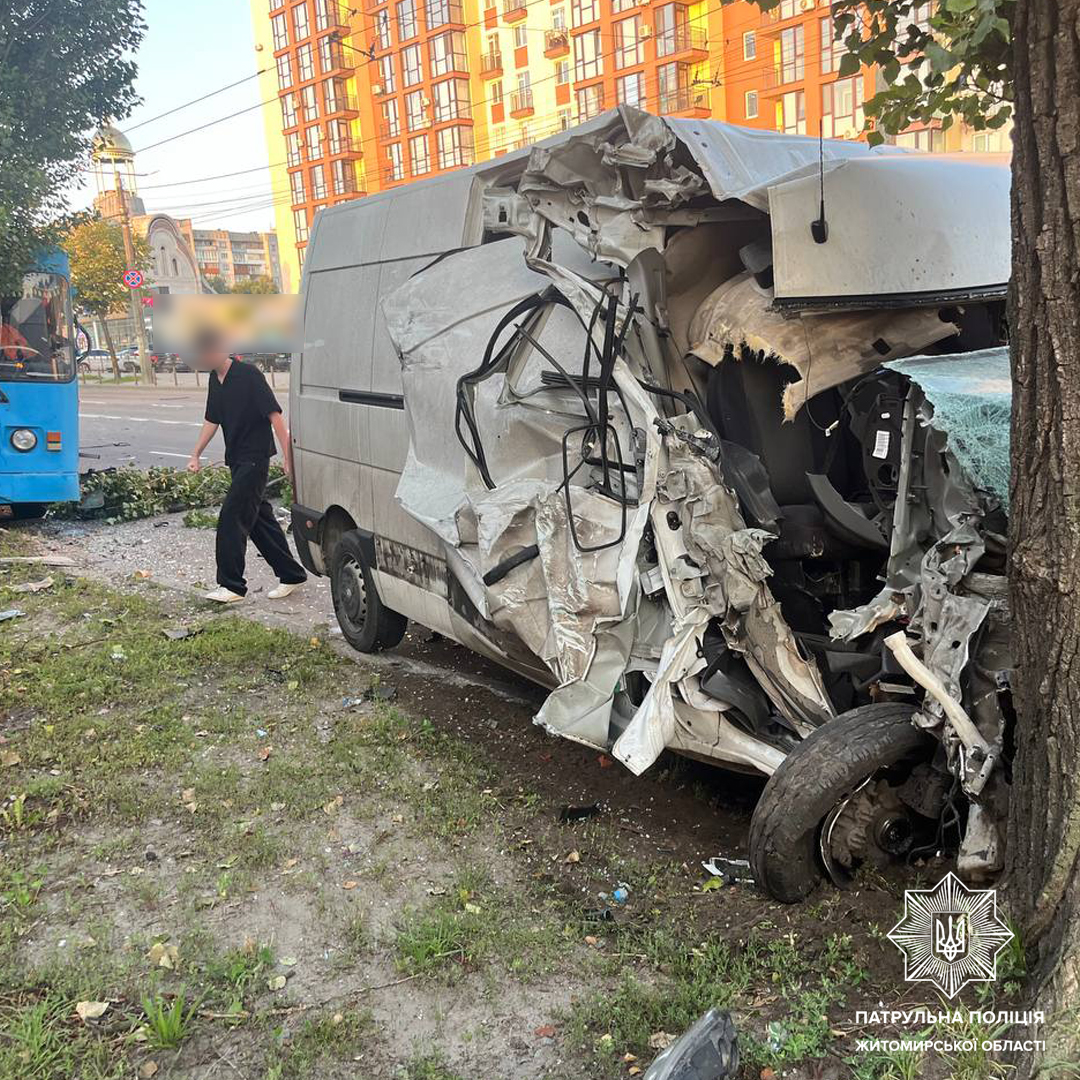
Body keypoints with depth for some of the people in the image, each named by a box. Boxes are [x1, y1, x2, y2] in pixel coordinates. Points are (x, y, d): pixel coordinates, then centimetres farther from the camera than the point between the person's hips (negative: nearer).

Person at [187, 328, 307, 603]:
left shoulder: (248, 375, -16)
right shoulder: (215, 379, 9)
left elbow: (275, 415, -18)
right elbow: (212, 420, 20)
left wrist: (288, 458, -23)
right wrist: (195, 455, 16)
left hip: (255, 459, -9)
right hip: (236, 460, 9)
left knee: (231, 519, -9)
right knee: (260, 518, 11)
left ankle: (232, 585, -1)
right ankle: (291, 575, 20)